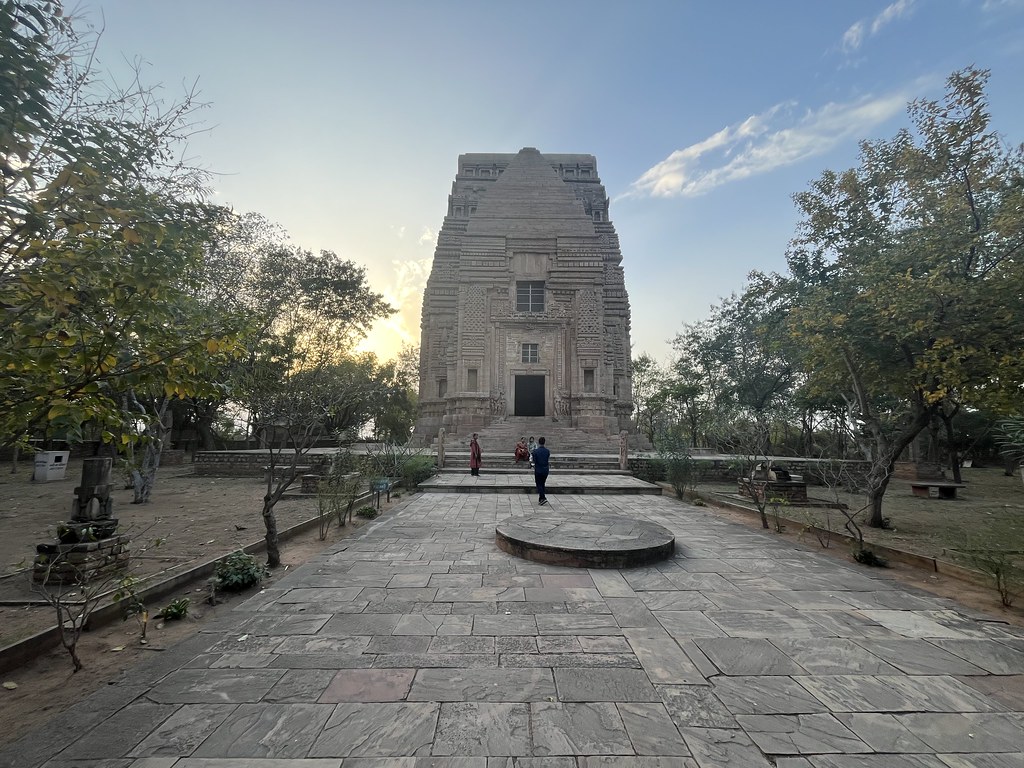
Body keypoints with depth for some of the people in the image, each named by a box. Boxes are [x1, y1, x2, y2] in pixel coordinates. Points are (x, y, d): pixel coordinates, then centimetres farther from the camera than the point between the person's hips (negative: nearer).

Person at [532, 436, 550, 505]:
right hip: (545, 470, 4)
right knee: (542, 484, 16)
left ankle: (543, 498, -11)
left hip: (538, 470, -4)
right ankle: (541, 499, 21)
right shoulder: (547, 451, -2)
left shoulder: (535, 451, -13)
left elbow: (534, 461, -8)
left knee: (539, 485, 4)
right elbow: (548, 460, 5)